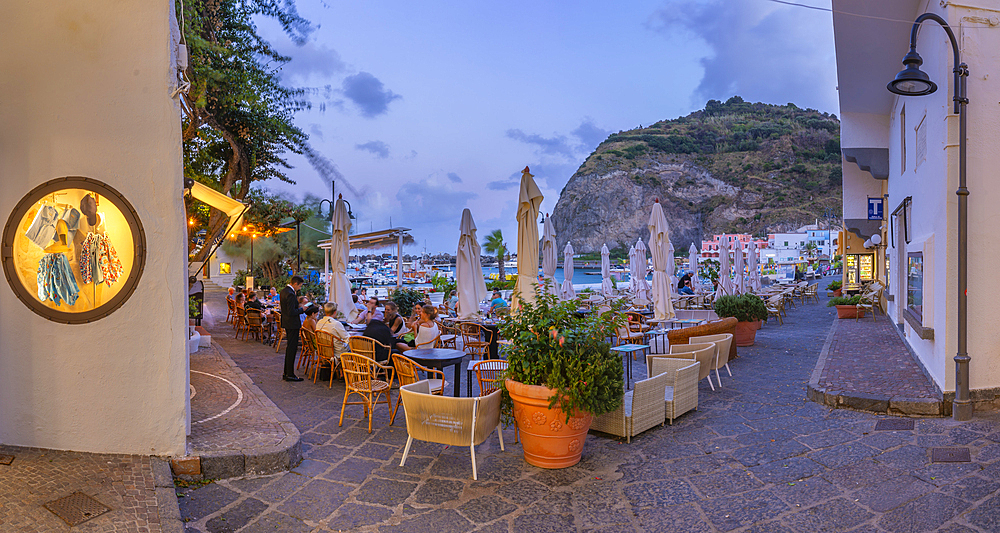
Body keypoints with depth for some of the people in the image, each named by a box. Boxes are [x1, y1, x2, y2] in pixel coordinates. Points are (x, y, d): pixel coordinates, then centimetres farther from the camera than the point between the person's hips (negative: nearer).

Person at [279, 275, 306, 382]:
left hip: (287, 323, 10)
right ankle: (290, 374, 4)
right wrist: (301, 309, -12)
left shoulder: (283, 291, 9)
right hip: (292, 324, -10)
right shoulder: (290, 294, -22)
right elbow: (291, 312, -25)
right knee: (292, 349, -2)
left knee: (289, 348, 18)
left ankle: (286, 373, 26)